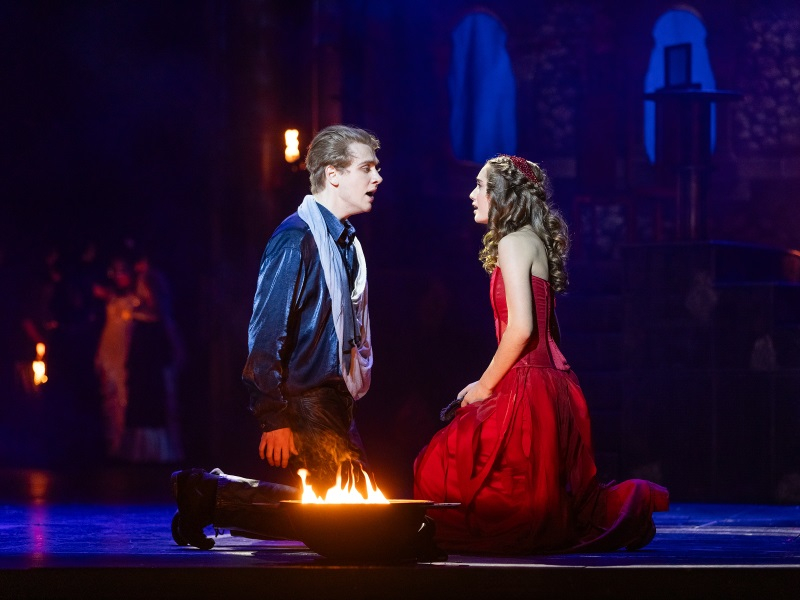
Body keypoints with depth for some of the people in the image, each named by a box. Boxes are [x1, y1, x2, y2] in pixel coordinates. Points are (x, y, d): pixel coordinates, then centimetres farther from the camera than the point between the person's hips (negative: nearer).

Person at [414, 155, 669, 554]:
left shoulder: (513, 242, -12)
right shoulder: (536, 241, 17)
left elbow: (520, 328, -21)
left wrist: (485, 386, -9)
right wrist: (489, 384, 15)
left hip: (527, 388, -10)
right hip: (550, 383, 10)